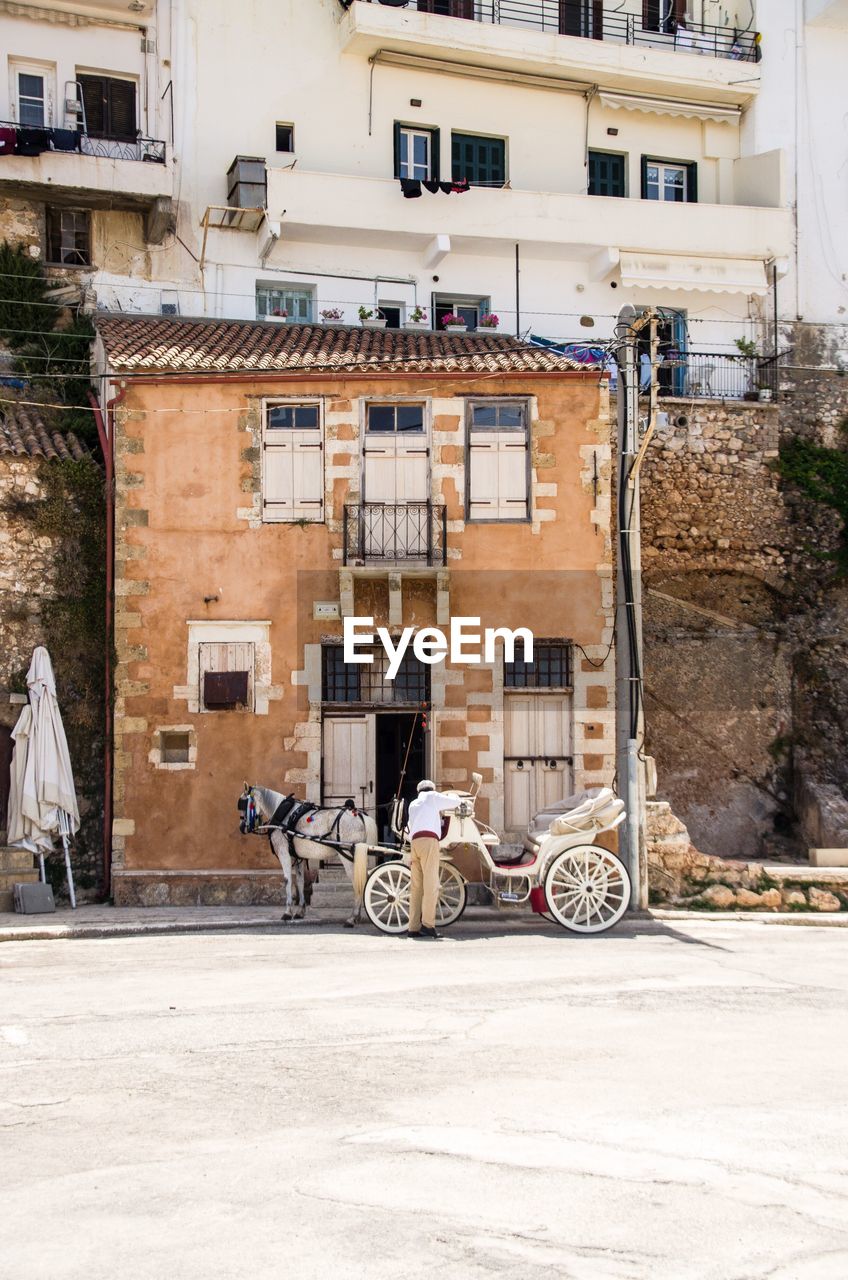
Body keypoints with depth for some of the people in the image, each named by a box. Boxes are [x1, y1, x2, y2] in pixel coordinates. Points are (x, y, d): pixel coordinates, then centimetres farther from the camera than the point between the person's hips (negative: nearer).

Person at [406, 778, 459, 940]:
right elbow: (455, 802, 14)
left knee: (416, 887, 4)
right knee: (431, 884, -12)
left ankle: (414, 928, 1)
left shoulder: (413, 805, 30)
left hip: (414, 842, 7)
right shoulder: (432, 797, 12)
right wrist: (449, 795, 36)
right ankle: (427, 924, -21)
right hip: (429, 840, -7)